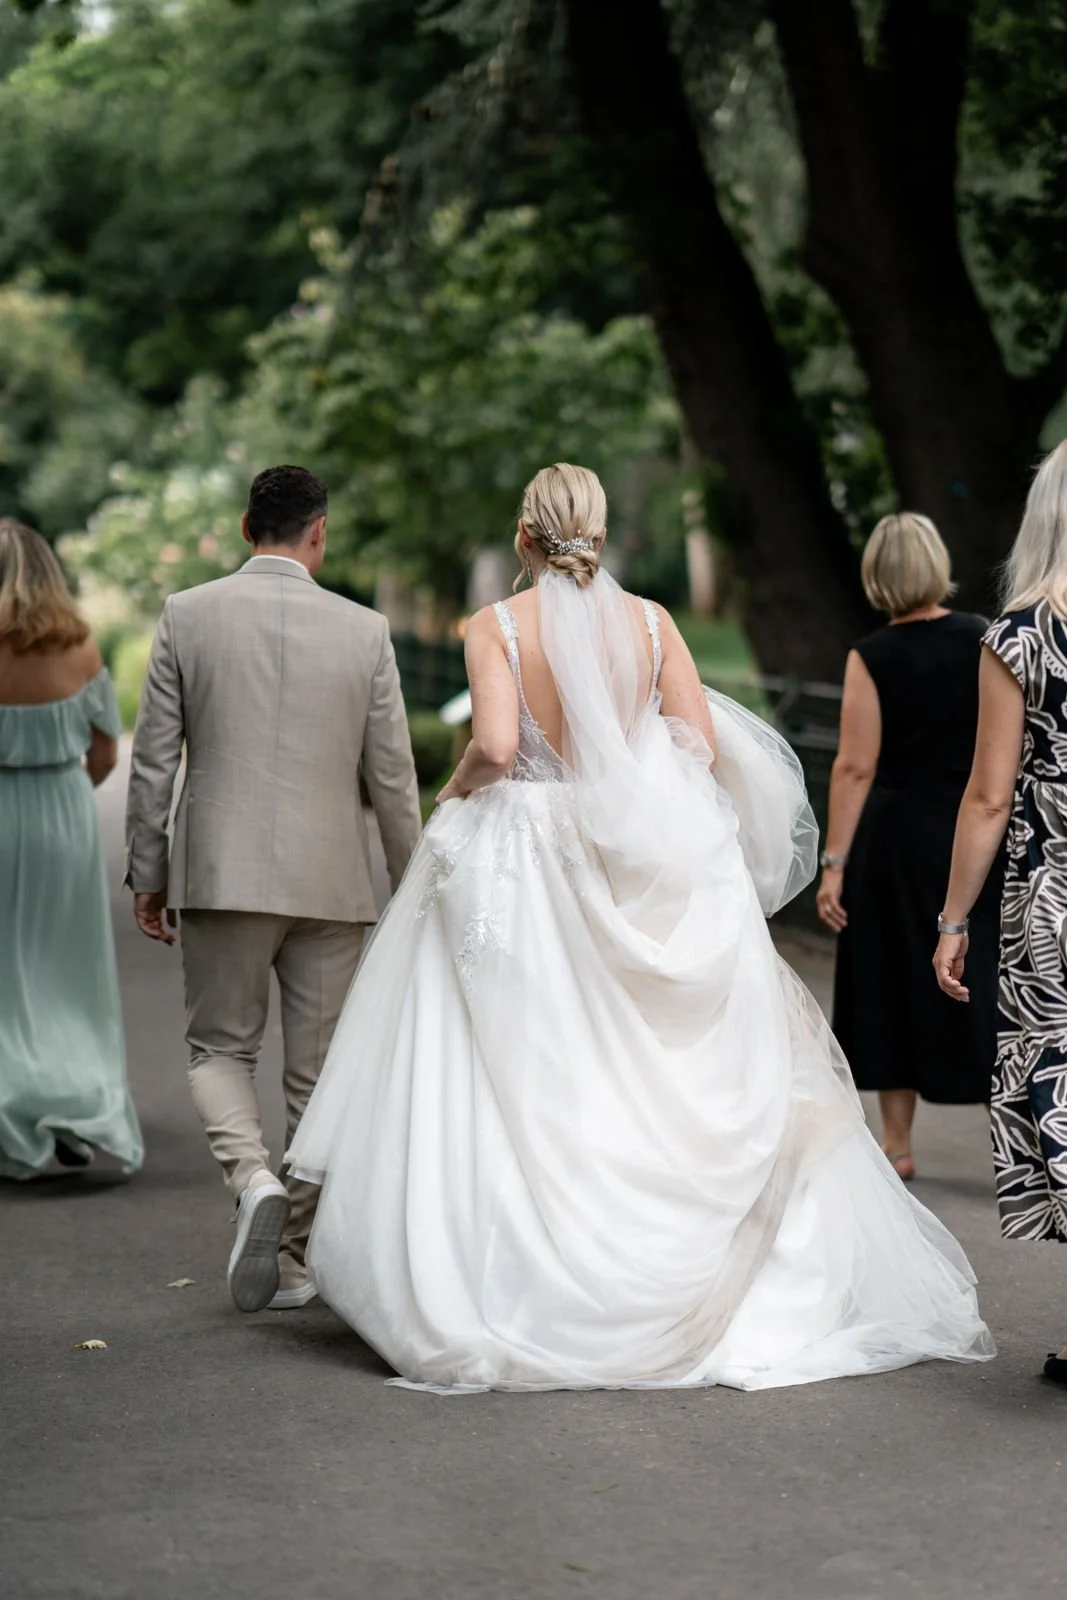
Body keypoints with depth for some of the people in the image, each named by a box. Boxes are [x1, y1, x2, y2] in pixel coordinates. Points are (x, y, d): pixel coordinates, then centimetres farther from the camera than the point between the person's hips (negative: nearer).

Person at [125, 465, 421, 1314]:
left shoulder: (187, 615, -3)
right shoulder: (365, 631, -2)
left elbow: (154, 761, -1)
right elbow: (393, 778, 1)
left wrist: (148, 874, 9)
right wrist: (414, 890, 12)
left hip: (221, 876, 0)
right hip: (330, 883, 1)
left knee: (221, 1049, 15)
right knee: (319, 1072, 11)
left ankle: (255, 1178, -12)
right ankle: (292, 1258, 15)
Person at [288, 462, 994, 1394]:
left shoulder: (497, 628, -7)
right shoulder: (651, 623, 1)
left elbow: (496, 745, -20)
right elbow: (701, 744, -1)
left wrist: (456, 792, 0)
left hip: (525, 862, -2)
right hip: (642, 866, 3)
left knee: (526, 1085, 3)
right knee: (652, 1077, 11)